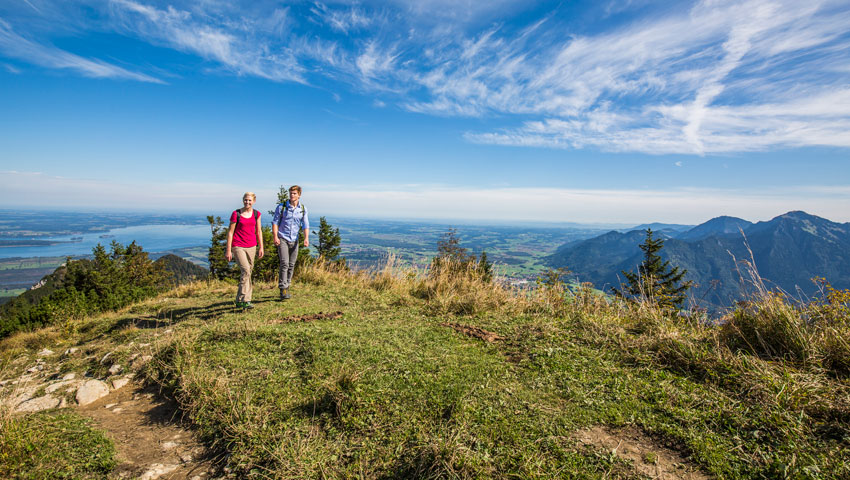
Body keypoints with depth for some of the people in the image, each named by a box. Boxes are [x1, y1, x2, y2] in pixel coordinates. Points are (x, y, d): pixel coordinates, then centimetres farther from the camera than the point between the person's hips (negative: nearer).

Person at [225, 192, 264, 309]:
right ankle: (245, 300, -14)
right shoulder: (236, 214, -5)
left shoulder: (256, 214, 6)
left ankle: (239, 301, 22)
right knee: (246, 270, -18)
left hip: (251, 246, 5)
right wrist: (228, 250, -6)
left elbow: (259, 231, 13)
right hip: (238, 246, -5)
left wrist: (261, 248, 11)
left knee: (247, 272, 9)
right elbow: (230, 232, -4)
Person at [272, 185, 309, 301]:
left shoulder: (303, 209, 5)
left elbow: (305, 225, 5)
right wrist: (275, 237, -12)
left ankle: (287, 288, 20)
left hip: (294, 240, 3)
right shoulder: (281, 207, -2)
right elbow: (275, 222, 0)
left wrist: (306, 238, -10)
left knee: (291, 265, 7)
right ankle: (283, 289, -9)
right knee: (284, 263, -13)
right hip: (282, 239, -3)